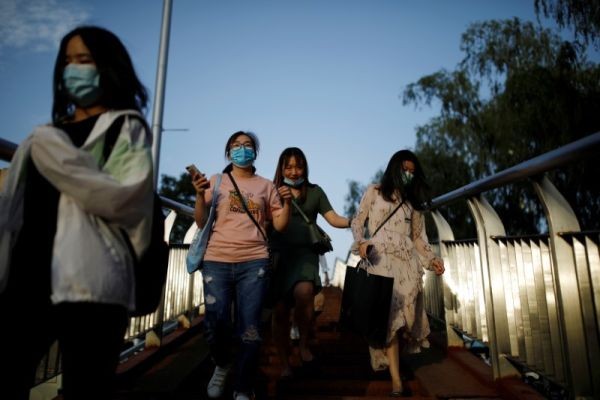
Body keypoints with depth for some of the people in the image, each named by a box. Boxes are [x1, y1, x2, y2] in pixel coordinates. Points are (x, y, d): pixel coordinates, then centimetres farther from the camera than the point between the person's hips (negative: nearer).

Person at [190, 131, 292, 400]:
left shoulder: (266, 186, 14)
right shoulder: (217, 181, 13)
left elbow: (280, 225, 11)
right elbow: (201, 222, 7)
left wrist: (287, 202, -6)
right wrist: (200, 194, -8)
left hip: (254, 262, 0)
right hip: (217, 261, 1)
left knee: (249, 329, -2)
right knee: (215, 325, -2)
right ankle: (222, 365, 31)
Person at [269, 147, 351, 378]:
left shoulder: (314, 191, 13)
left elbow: (335, 220, 6)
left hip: (304, 252, -1)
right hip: (278, 254, 1)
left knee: (304, 293, -30)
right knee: (280, 310, 0)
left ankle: (304, 344, -5)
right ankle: (285, 364, 18)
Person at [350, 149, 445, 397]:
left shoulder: (413, 201, 22)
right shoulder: (374, 192, 11)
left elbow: (419, 237, 19)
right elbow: (357, 221, 6)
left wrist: (431, 259, 5)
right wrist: (360, 241, -14)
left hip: (407, 260, 4)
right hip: (380, 258, -4)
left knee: (405, 310, -5)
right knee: (389, 313, -13)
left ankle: (392, 365, 11)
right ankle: (396, 380, -14)